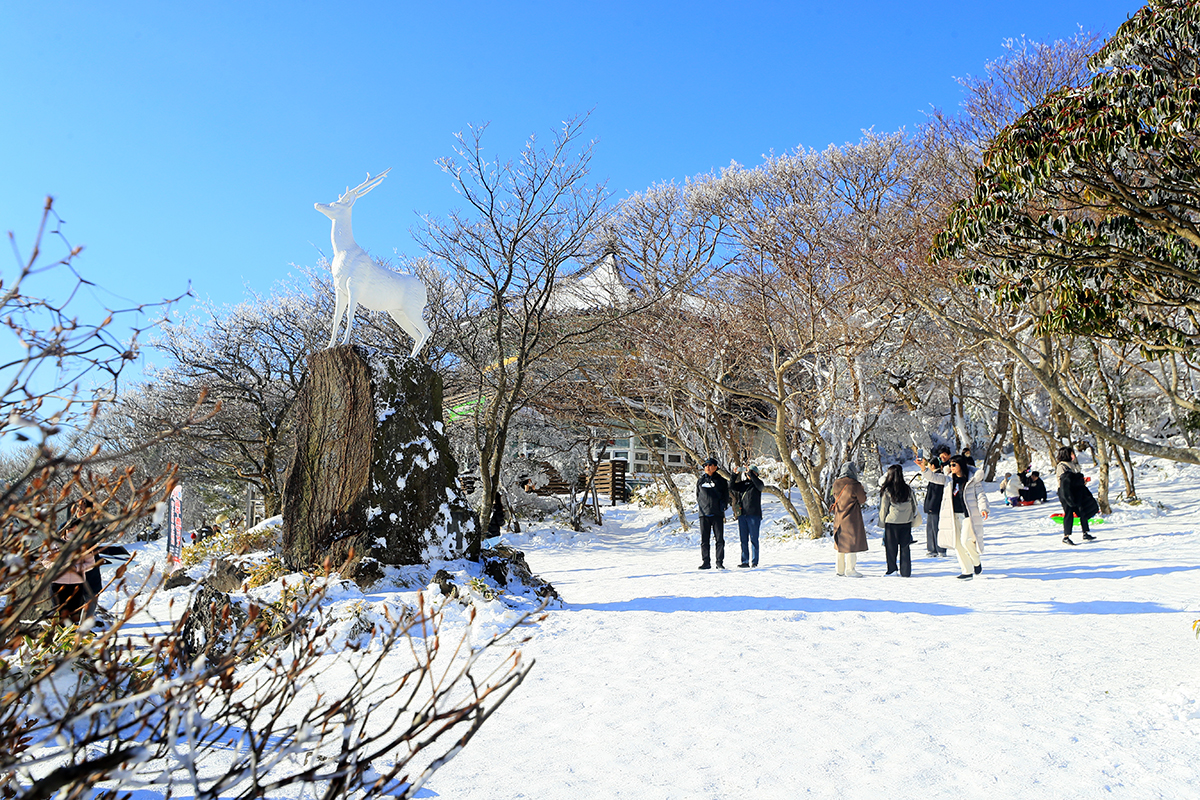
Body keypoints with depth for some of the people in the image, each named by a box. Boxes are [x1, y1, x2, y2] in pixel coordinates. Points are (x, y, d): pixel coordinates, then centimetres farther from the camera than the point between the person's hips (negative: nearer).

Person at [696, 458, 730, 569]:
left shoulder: (721, 481, 5)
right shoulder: (700, 481, 12)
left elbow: (726, 496, 9)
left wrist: (723, 506, -1)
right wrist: (700, 506, 10)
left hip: (717, 514, -2)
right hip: (704, 514, 2)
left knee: (719, 539, -1)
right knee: (704, 540, 2)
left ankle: (720, 562, 5)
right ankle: (705, 562, 8)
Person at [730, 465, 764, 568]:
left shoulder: (757, 483, 4)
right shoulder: (742, 484, 15)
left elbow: (759, 485, -19)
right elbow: (731, 487, 6)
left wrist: (750, 473, -16)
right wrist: (735, 474, -3)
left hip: (753, 514, -4)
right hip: (742, 515, 4)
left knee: (753, 539, -2)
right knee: (743, 539, 5)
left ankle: (754, 561, 3)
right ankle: (745, 561, 9)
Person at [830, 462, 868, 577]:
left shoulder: (836, 484, 1)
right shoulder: (855, 485, -16)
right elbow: (862, 499, -2)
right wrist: (863, 490, 14)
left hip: (839, 518, 6)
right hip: (852, 518, -6)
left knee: (841, 543, 15)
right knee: (852, 543, 1)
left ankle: (840, 570, 21)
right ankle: (850, 570, 2)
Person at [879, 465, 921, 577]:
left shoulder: (887, 490, -8)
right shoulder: (908, 489, 1)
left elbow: (883, 508, -3)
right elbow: (914, 505, 10)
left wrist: (882, 521, 8)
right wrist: (913, 517, 23)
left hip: (891, 522, -3)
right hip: (906, 522, 3)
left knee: (891, 546, 8)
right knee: (905, 547, 10)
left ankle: (892, 569, 8)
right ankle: (905, 572, 12)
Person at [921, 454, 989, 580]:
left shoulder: (973, 479, -3)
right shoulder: (949, 479, 11)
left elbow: (981, 495, -4)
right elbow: (934, 477, 7)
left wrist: (983, 508, -18)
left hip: (969, 515, -5)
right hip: (955, 516, 6)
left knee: (965, 540, -16)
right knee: (957, 543, 4)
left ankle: (977, 563, 12)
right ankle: (967, 571, 13)